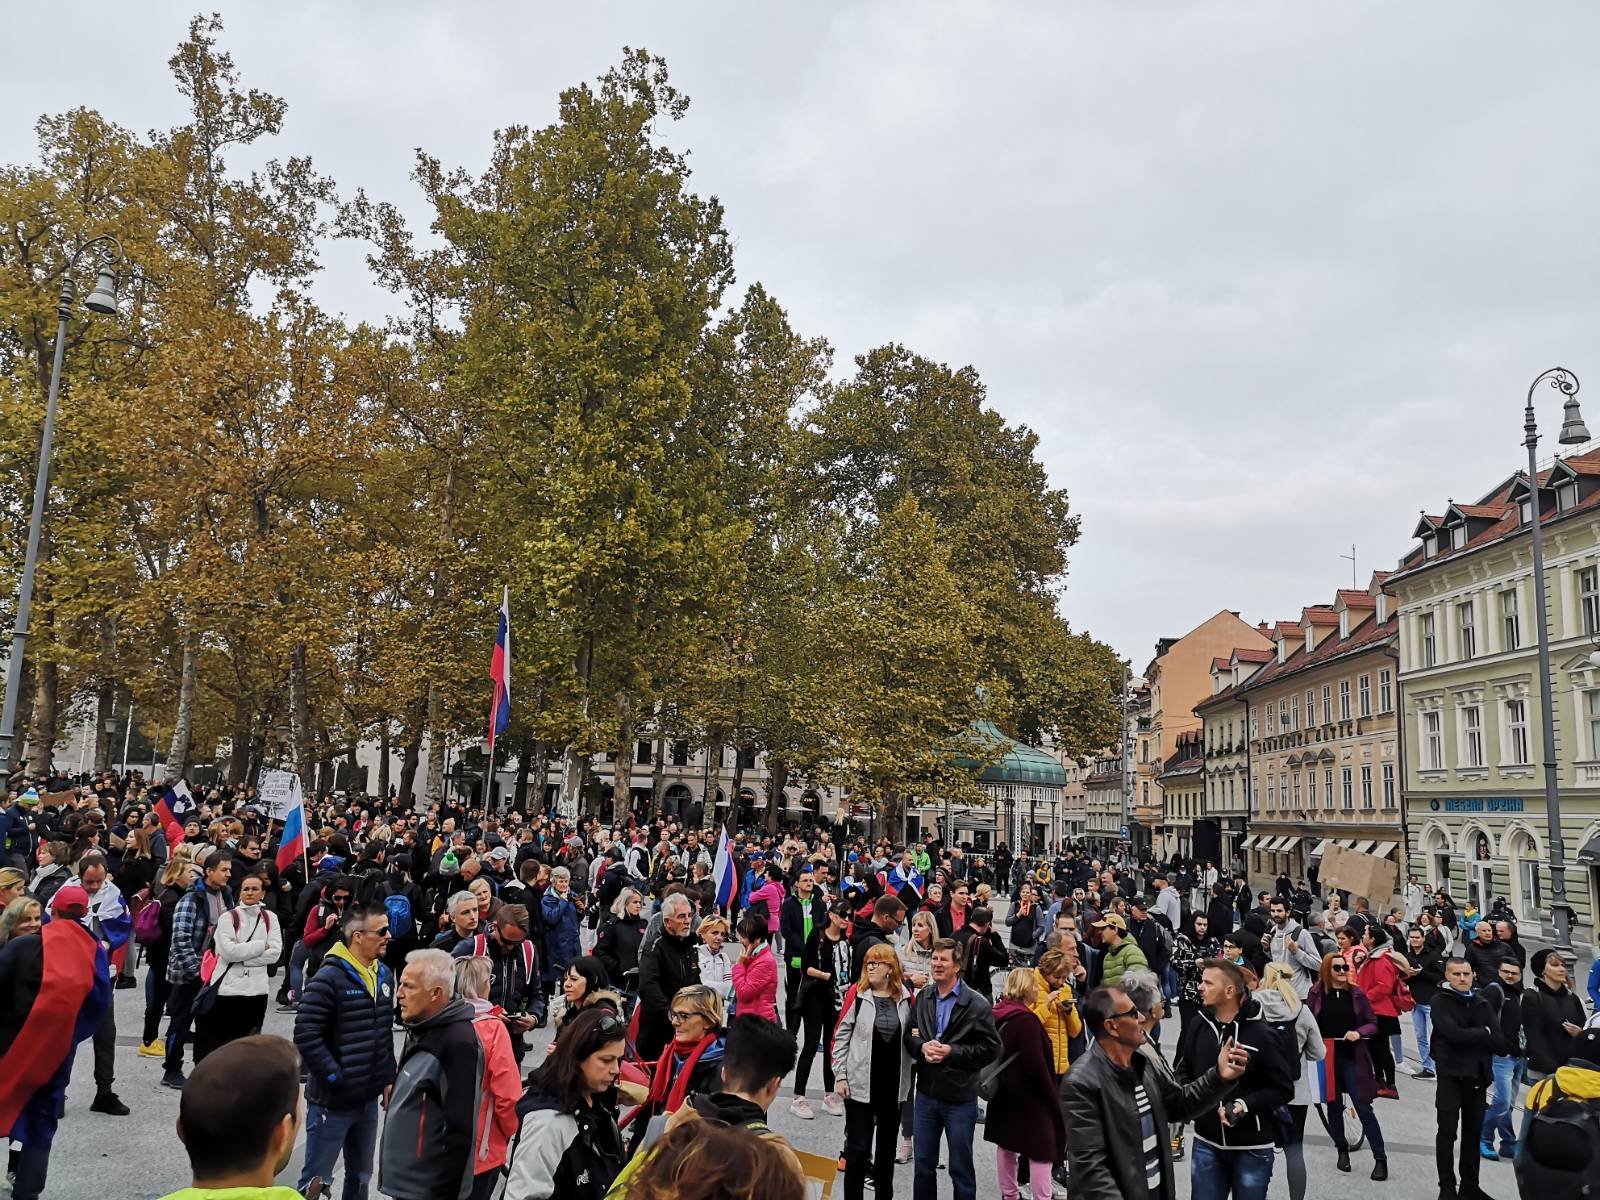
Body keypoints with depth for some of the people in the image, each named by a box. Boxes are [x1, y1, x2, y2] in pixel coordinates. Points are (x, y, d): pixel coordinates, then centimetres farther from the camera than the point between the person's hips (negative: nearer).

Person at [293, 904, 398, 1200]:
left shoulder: (383, 975, 5)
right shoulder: (328, 978, -18)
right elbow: (305, 1035, -22)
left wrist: (389, 1077, 11)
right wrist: (335, 1078, -19)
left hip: (369, 1098, 7)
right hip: (332, 1100, -7)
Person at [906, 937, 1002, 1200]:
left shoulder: (976, 1004, -12)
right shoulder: (922, 997, 2)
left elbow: (990, 1047, -12)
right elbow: (908, 1034, 8)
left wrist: (951, 1051, -20)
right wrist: (922, 1047, -13)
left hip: (960, 1098, -4)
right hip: (926, 1093, 4)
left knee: (961, 1169, 9)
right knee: (923, 1165, 15)